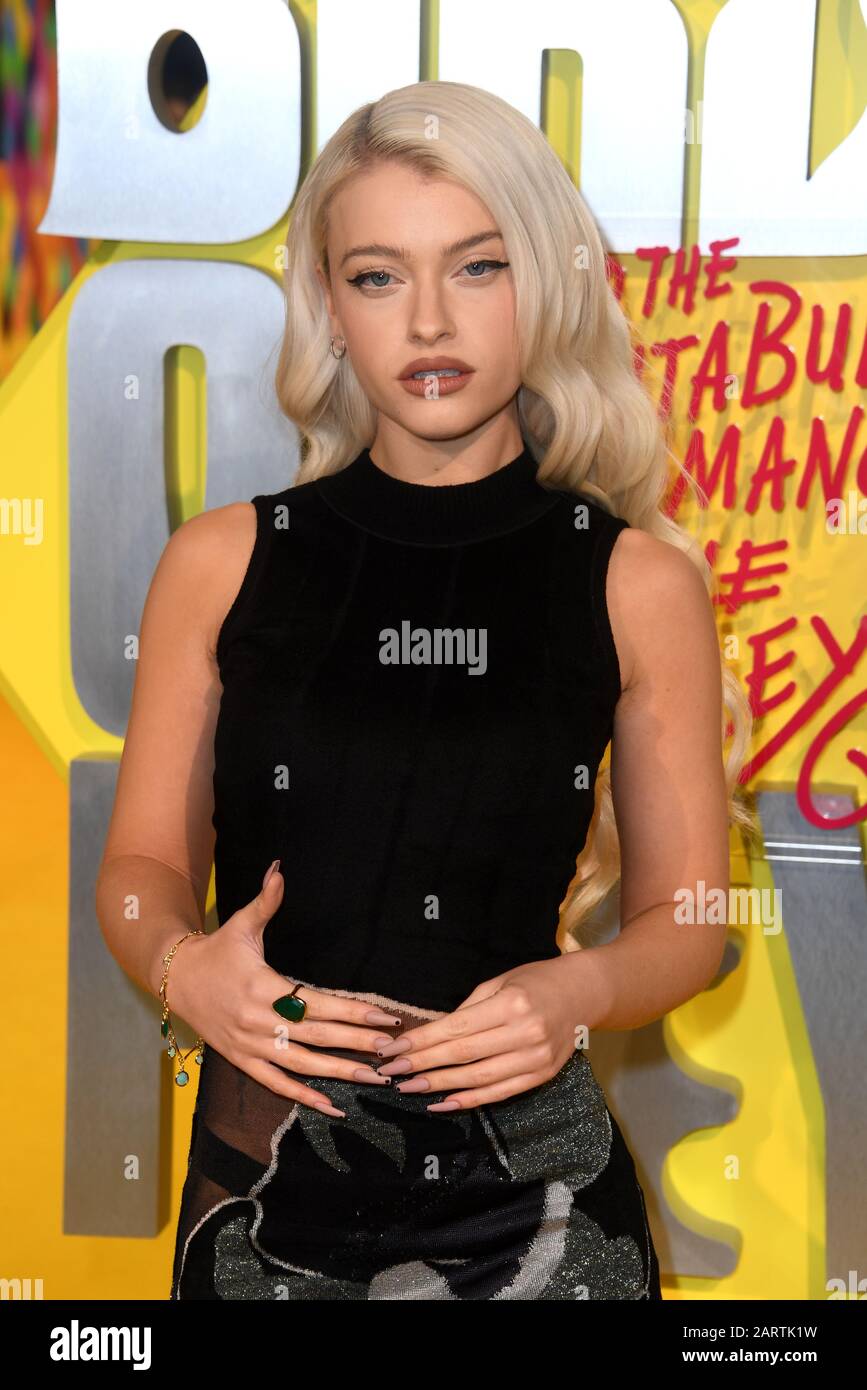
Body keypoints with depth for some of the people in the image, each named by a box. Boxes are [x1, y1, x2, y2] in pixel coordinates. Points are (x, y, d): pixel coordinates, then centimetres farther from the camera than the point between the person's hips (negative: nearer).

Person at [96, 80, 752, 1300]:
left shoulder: (640, 586, -3)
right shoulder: (221, 563, 0)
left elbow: (688, 917, 2)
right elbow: (144, 863, 6)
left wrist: (578, 993, -17)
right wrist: (182, 967, -15)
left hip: (526, 1187, -1)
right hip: (263, 1173, 1)